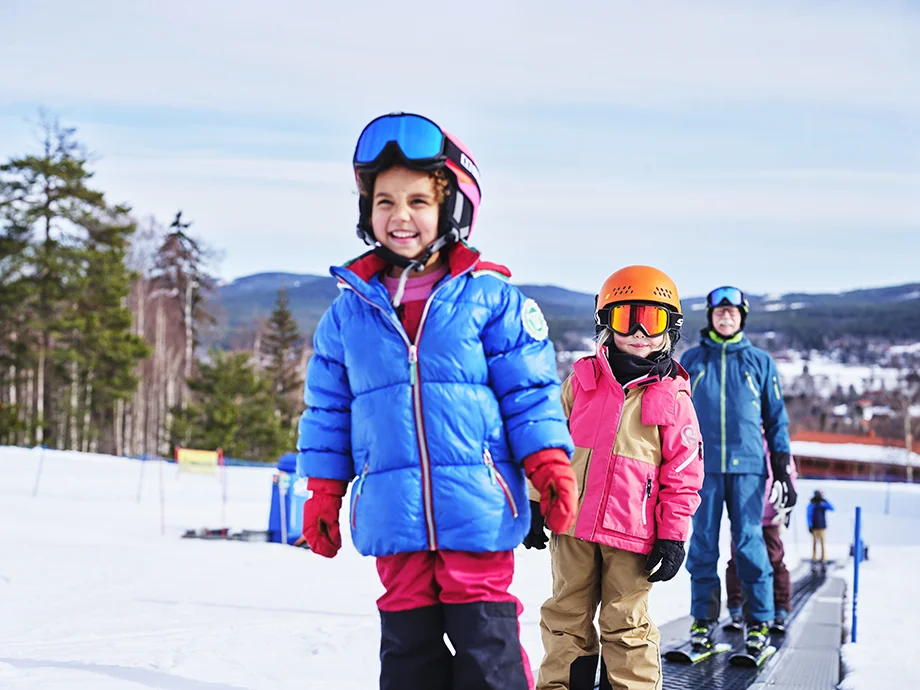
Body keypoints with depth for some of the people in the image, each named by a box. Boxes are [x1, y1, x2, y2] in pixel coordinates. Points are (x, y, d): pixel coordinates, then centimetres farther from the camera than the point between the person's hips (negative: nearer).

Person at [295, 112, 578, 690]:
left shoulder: (489, 297, 1)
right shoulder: (349, 311, 10)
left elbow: (531, 393, 1)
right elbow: (328, 411, 15)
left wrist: (551, 468, -8)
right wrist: (323, 497, 13)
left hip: (478, 510, -3)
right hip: (395, 514, 3)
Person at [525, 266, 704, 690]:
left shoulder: (673, 398, 1)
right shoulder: (583, 379, 6)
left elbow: (684, 475, 2)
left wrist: (673, 537, -2)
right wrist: (536, 504, 8)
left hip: (633, 534, -2)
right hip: (571, 524, 2)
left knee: (626, 626, 5)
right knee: (566, 616, 11)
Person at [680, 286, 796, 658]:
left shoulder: (759, 361, 10)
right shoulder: (692, 359, 11)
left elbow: (776, 418, 11)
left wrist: (783, 469, 4)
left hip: (747, 464, -1)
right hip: (703, 464, 1)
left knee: (749, 542, -4)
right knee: (703, 543, 2)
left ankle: (759, 622, 3)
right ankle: (703, 620, 9)